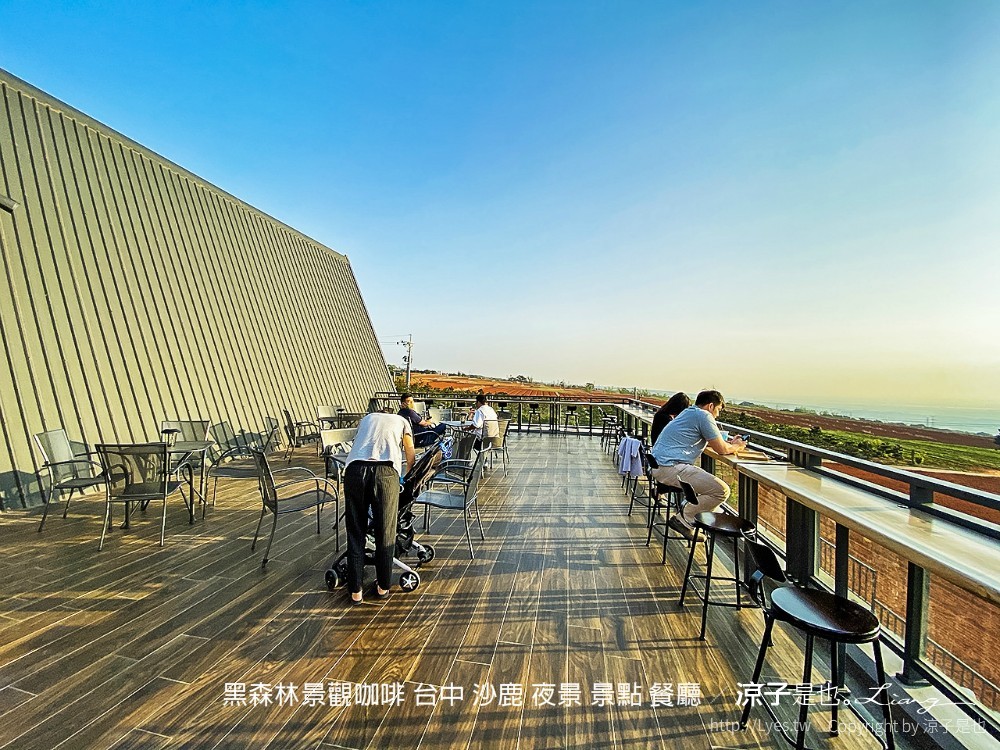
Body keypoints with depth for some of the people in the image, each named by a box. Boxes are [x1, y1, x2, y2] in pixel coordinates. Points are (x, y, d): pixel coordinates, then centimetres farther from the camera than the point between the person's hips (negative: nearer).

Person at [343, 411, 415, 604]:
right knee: (385, 533, 13)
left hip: (354, 469, 2)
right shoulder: (402, 421, 30)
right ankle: (383, 587, 28)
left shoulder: (367, 418, 37)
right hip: (386, 471, -2)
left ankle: (355, 591, 22)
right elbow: (411, 457, 33)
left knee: (355, 533, 15)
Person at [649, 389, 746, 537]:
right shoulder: (704, 416, -6)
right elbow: (721, 449, -4)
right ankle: (683, 519, -5)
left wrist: (730, 444, 29)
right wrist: (736, 447, 17)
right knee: (722, 491, -12)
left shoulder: (688, 413, 24)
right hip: (672, 467, -11)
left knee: (712, 483, 27)